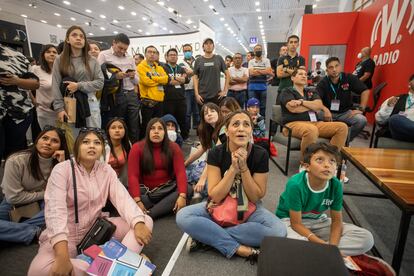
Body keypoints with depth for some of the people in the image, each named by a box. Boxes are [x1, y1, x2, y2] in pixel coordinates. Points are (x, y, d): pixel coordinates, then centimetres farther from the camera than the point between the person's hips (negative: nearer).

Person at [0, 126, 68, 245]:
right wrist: (44, 194, -13)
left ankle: (13, 229, -21)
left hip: (42, 203, 1)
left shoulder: (58, 162, -13)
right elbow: (13, 197, -17)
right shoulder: (16, 161, -21)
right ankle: (36, 232, -22)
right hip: (14, 203, -1)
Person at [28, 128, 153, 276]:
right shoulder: (62, 169, -13)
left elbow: (123, 198, -11)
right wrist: (63, 256, -38)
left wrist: (138, 223, -30)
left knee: (146, 221, -11)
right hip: (67, 235, -3)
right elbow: (55, 209, -26)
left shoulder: (106, 170, 0)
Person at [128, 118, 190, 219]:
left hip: (168, 189, 1)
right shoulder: (137, 148, -6)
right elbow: (133, 176, -13)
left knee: (188, 191, -26)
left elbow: (180, 172, -13)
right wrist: (137, 201, -27)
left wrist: (182, 195, -29)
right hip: (146, 191, -1)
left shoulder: (173, 147, -3)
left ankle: (147, 215, -28)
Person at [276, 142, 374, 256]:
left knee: (367, 239, -7)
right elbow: (296, 224, -22)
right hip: (289, 220, -6)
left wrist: (333, 246, -21)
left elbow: (336, 220, -4)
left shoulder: (336, 185, -16)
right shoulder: (295, 185, -30)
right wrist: (324, 245, -27)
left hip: (318, 221, 7)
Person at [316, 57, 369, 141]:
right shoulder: (323, 82, -6)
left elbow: (365, 91, -2)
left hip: (345, 112, 1)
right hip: (329, 112, -1)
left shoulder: (349, 78, -4)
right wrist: (325, 109, -35)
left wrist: (361, 109, -8)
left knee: (362, 120, -25)